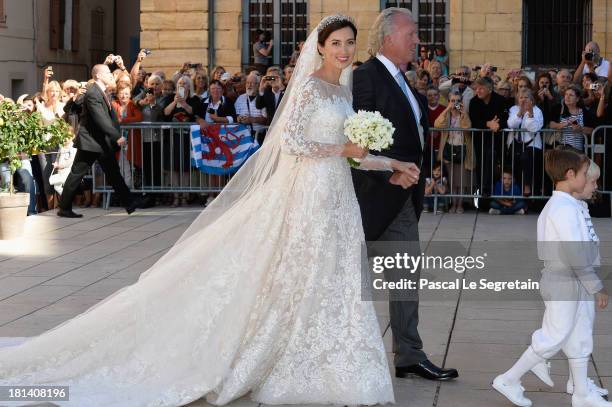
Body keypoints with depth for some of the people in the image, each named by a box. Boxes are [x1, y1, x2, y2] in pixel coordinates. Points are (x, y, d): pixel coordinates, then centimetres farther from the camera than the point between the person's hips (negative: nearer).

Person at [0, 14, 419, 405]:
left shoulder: (344, 89, 15)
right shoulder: (310, 86, -11)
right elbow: (291, 143, -18)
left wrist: (390, 164, 12)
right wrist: (343, 149, -14)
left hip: (337, 195, 8)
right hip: (310, 192, -8)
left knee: (332, 282, 8)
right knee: (303, 280, -4)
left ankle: (318, 368, 15)